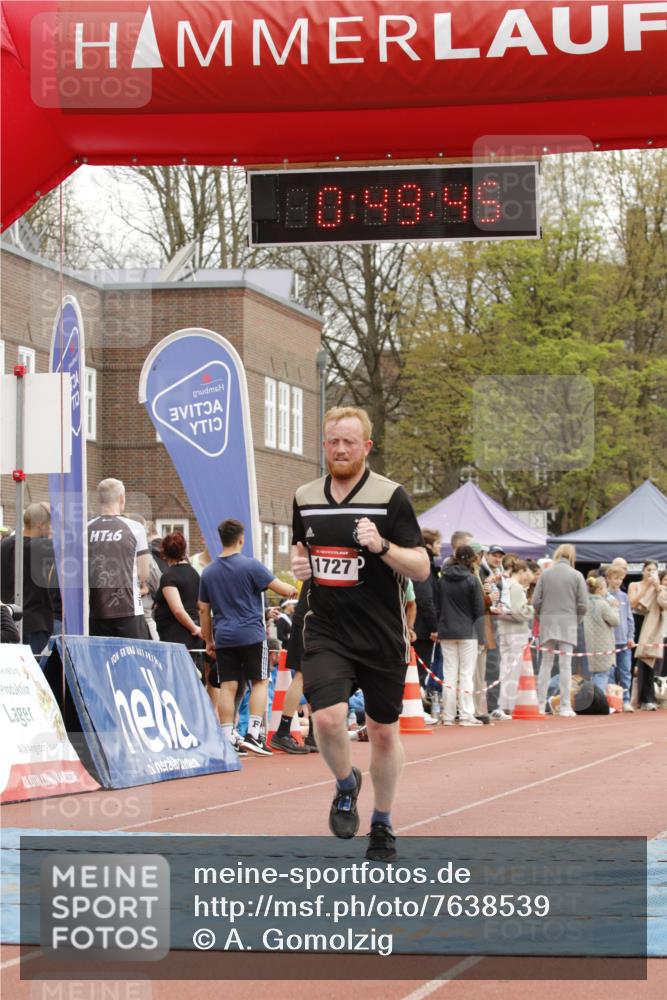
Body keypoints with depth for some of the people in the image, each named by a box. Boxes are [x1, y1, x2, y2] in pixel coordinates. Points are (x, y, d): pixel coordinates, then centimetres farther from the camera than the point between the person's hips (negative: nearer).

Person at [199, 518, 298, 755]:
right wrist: (296, 591, 16)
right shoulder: (251, 566, -7)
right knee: (260, 682, 5)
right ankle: (253, 734, -5)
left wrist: (208, 641, 19)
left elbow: (203, 610, 12)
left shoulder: (208, 572, 8)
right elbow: (282, 589, -5)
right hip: (251, 634, -4)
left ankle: (227, 738, 1)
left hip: (223, 638, 4)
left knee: (227, 686, 4)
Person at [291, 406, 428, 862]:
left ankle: (383, 825, 29)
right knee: (328, 717, -20)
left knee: (384, 732, 8)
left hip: (383, 636, -2)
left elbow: (422, 568, -7)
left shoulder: (391, 496, -7)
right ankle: (346, 785, 12)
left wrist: (381, 546, -25)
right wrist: (299, 563, 1)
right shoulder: (306, 498, 6)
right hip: (327, 632, 2)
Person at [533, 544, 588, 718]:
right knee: (565, 665, 1)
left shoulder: (545, 574, 1)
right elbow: (583, 604, -5)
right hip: (568, 624, -2)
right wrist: (576, 620, 10)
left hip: (547, 623, 2)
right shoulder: (576, 575, -4)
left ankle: (540, 705, 9)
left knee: (545, 664, 9)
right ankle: (565, 707, 1)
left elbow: (536, 601, -1)